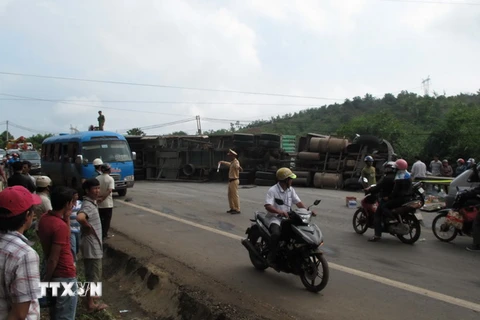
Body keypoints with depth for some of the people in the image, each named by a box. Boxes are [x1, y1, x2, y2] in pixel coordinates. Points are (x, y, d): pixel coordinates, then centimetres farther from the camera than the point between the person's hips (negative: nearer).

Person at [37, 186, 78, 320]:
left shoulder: (44, 218, 0)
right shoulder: (60, 226, -26)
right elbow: (53, 259, -24)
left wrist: (66, 218, -2)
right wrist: (46, 280, -11)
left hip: (54, 274, 9)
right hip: (65, 276, -9)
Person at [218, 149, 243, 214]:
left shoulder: (236, 162, -17)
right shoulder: (232, 162, 14)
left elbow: (237, 166, -41)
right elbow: (228, 163, 39)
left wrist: (239, 168, -66)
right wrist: (221, 162, 56)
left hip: (234, 181, -10)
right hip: (230, 181, 10)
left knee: (235, 195, -8)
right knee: (230, 195, 13)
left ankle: (237, 209, -5)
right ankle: (232, 208, 20)